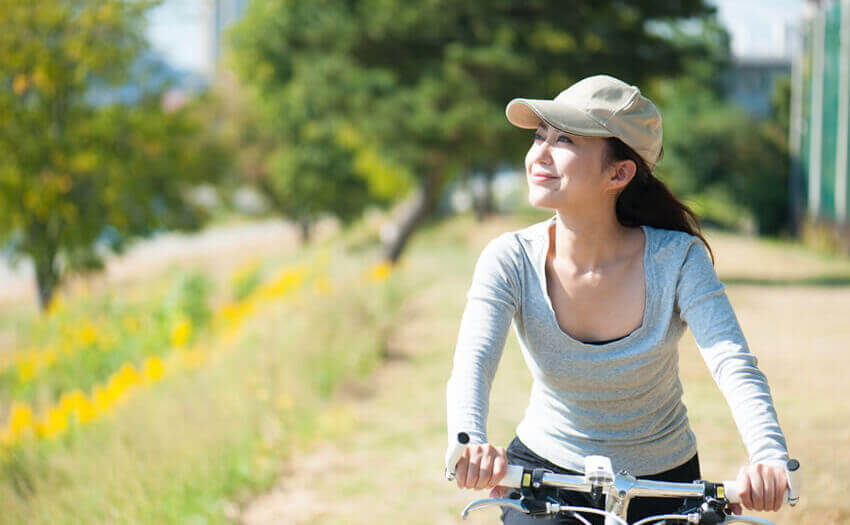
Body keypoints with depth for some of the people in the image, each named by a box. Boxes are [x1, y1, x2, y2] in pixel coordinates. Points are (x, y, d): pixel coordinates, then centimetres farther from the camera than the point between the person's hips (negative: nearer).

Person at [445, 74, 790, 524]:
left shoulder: (678, 260, -17)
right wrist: (469, 443, -51)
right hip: (545, 472, 1)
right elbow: (472, 364, -28)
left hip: (661, 486, 0)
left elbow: (734, 364, -28)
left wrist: (769, 458, -48)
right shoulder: (510, 261, -15)